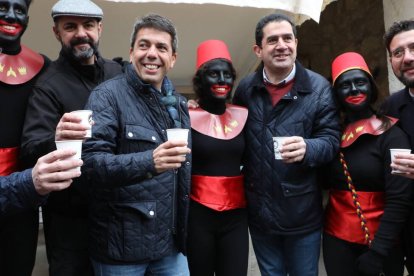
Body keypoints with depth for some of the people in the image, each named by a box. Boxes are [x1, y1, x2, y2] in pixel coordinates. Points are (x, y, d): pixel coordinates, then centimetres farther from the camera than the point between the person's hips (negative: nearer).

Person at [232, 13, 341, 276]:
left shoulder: (319, 88, -7)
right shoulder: (245, 88, 0)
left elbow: (331, 139, -11)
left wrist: (307, 149, -31)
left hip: (303, 212, -2)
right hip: (259, 211, 2)